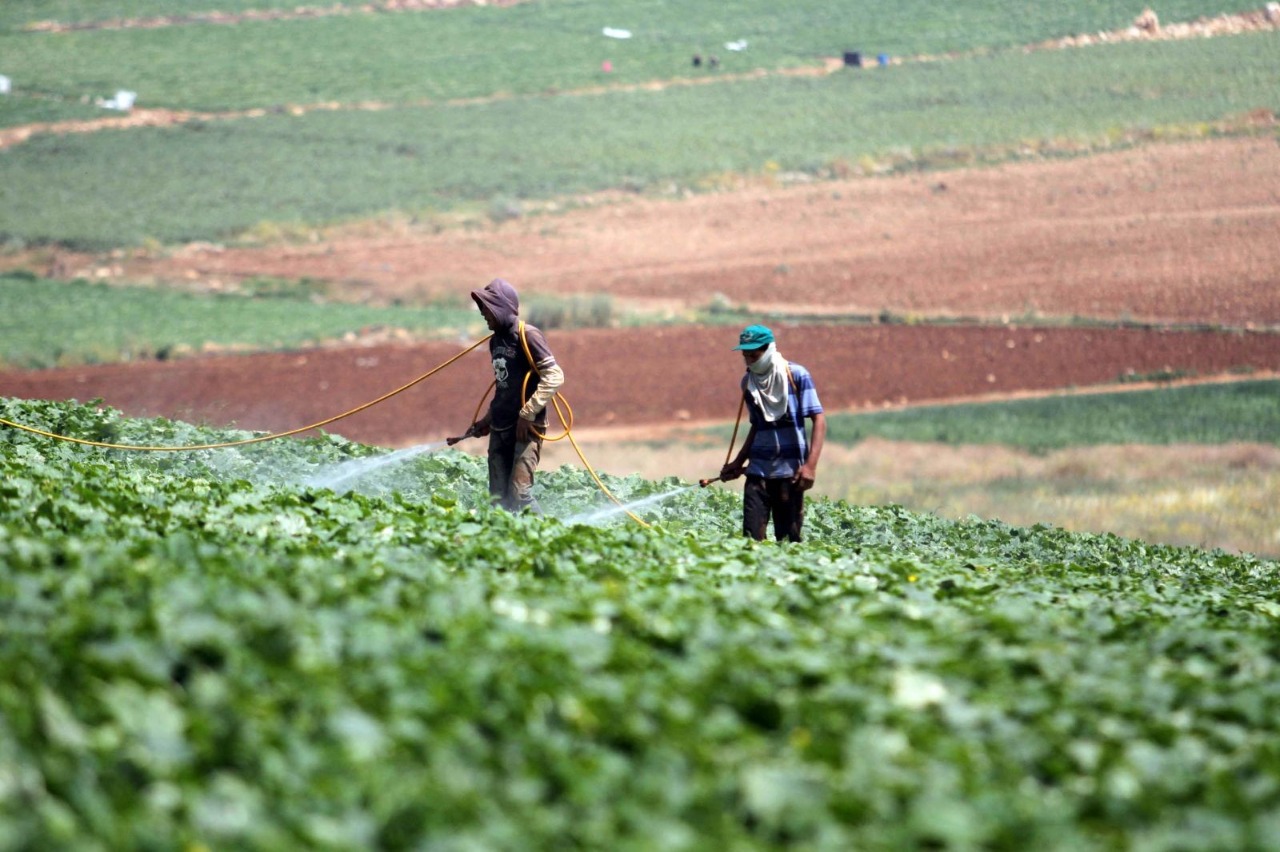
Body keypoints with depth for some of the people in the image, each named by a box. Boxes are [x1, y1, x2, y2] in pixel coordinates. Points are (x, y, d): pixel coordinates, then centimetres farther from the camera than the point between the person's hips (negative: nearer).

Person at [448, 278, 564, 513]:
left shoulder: (527, 336, -10)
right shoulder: (496, 341, 14)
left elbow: (554, 376, -16)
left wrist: (527, 414, -19)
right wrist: (488, 418, 17)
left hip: (525, 428, -8)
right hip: (499, 429, 8)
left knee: (519, 494, -15)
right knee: (498, 498, 5)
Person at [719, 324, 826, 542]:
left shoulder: (797, 376, -5)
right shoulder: (748, 382, 10)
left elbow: (819, 419, -8)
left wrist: (811, 464, -17)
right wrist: (738, 462, 17)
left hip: (790, 471, -4)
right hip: (758, 470, 4)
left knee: (788, 538, -1)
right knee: (751, 537, -6)